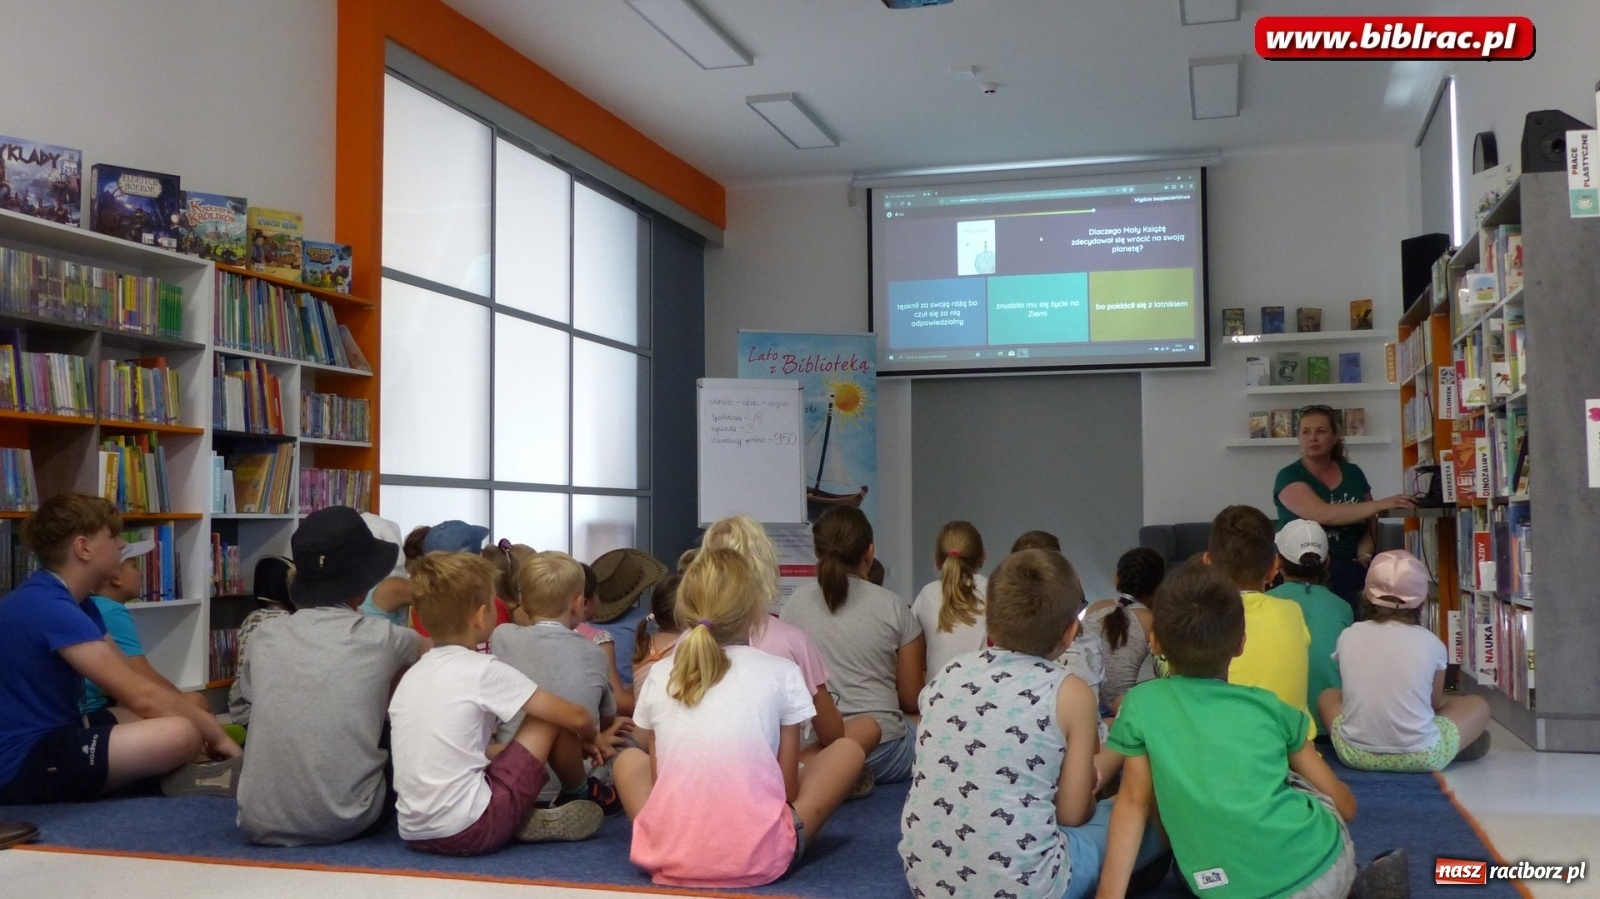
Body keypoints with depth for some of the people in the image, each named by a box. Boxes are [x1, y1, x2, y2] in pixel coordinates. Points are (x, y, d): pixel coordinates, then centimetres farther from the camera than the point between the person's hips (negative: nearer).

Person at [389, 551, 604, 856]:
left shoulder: (410, 676, 11)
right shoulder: (484, 671, -8)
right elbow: (576, 717, -4)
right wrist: (591, 736, 18)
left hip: (414, 834, 7)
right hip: (471, 831, -7)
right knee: (550, 718, 6)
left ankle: (524, 820, 10)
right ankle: (588, 796, 27)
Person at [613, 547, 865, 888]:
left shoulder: (659, 678, 9)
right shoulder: (783, 673, 2)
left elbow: (659, 777, 12)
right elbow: (788, 789, 5)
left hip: (668, 858, 2)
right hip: (758, 860, -2)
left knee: (629, 759, 32)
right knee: (848, 748, 17)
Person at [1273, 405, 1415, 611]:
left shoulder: (1353, 473, 13)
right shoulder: (1289, 477, -4)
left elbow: (1369, 524, 17)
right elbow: (1324, 514, -19)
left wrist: (1364, 556, -4)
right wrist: (1382, 504, -22)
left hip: (1348, 569, 4)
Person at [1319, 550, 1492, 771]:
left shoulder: (1348, 636, 0)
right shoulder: (1430, 642, -3)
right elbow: (1436, 702, 13)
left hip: (1355, 753, 0)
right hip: (1420, 757, 0)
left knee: (1328, 696, 30)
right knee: (1478, 705, 24)